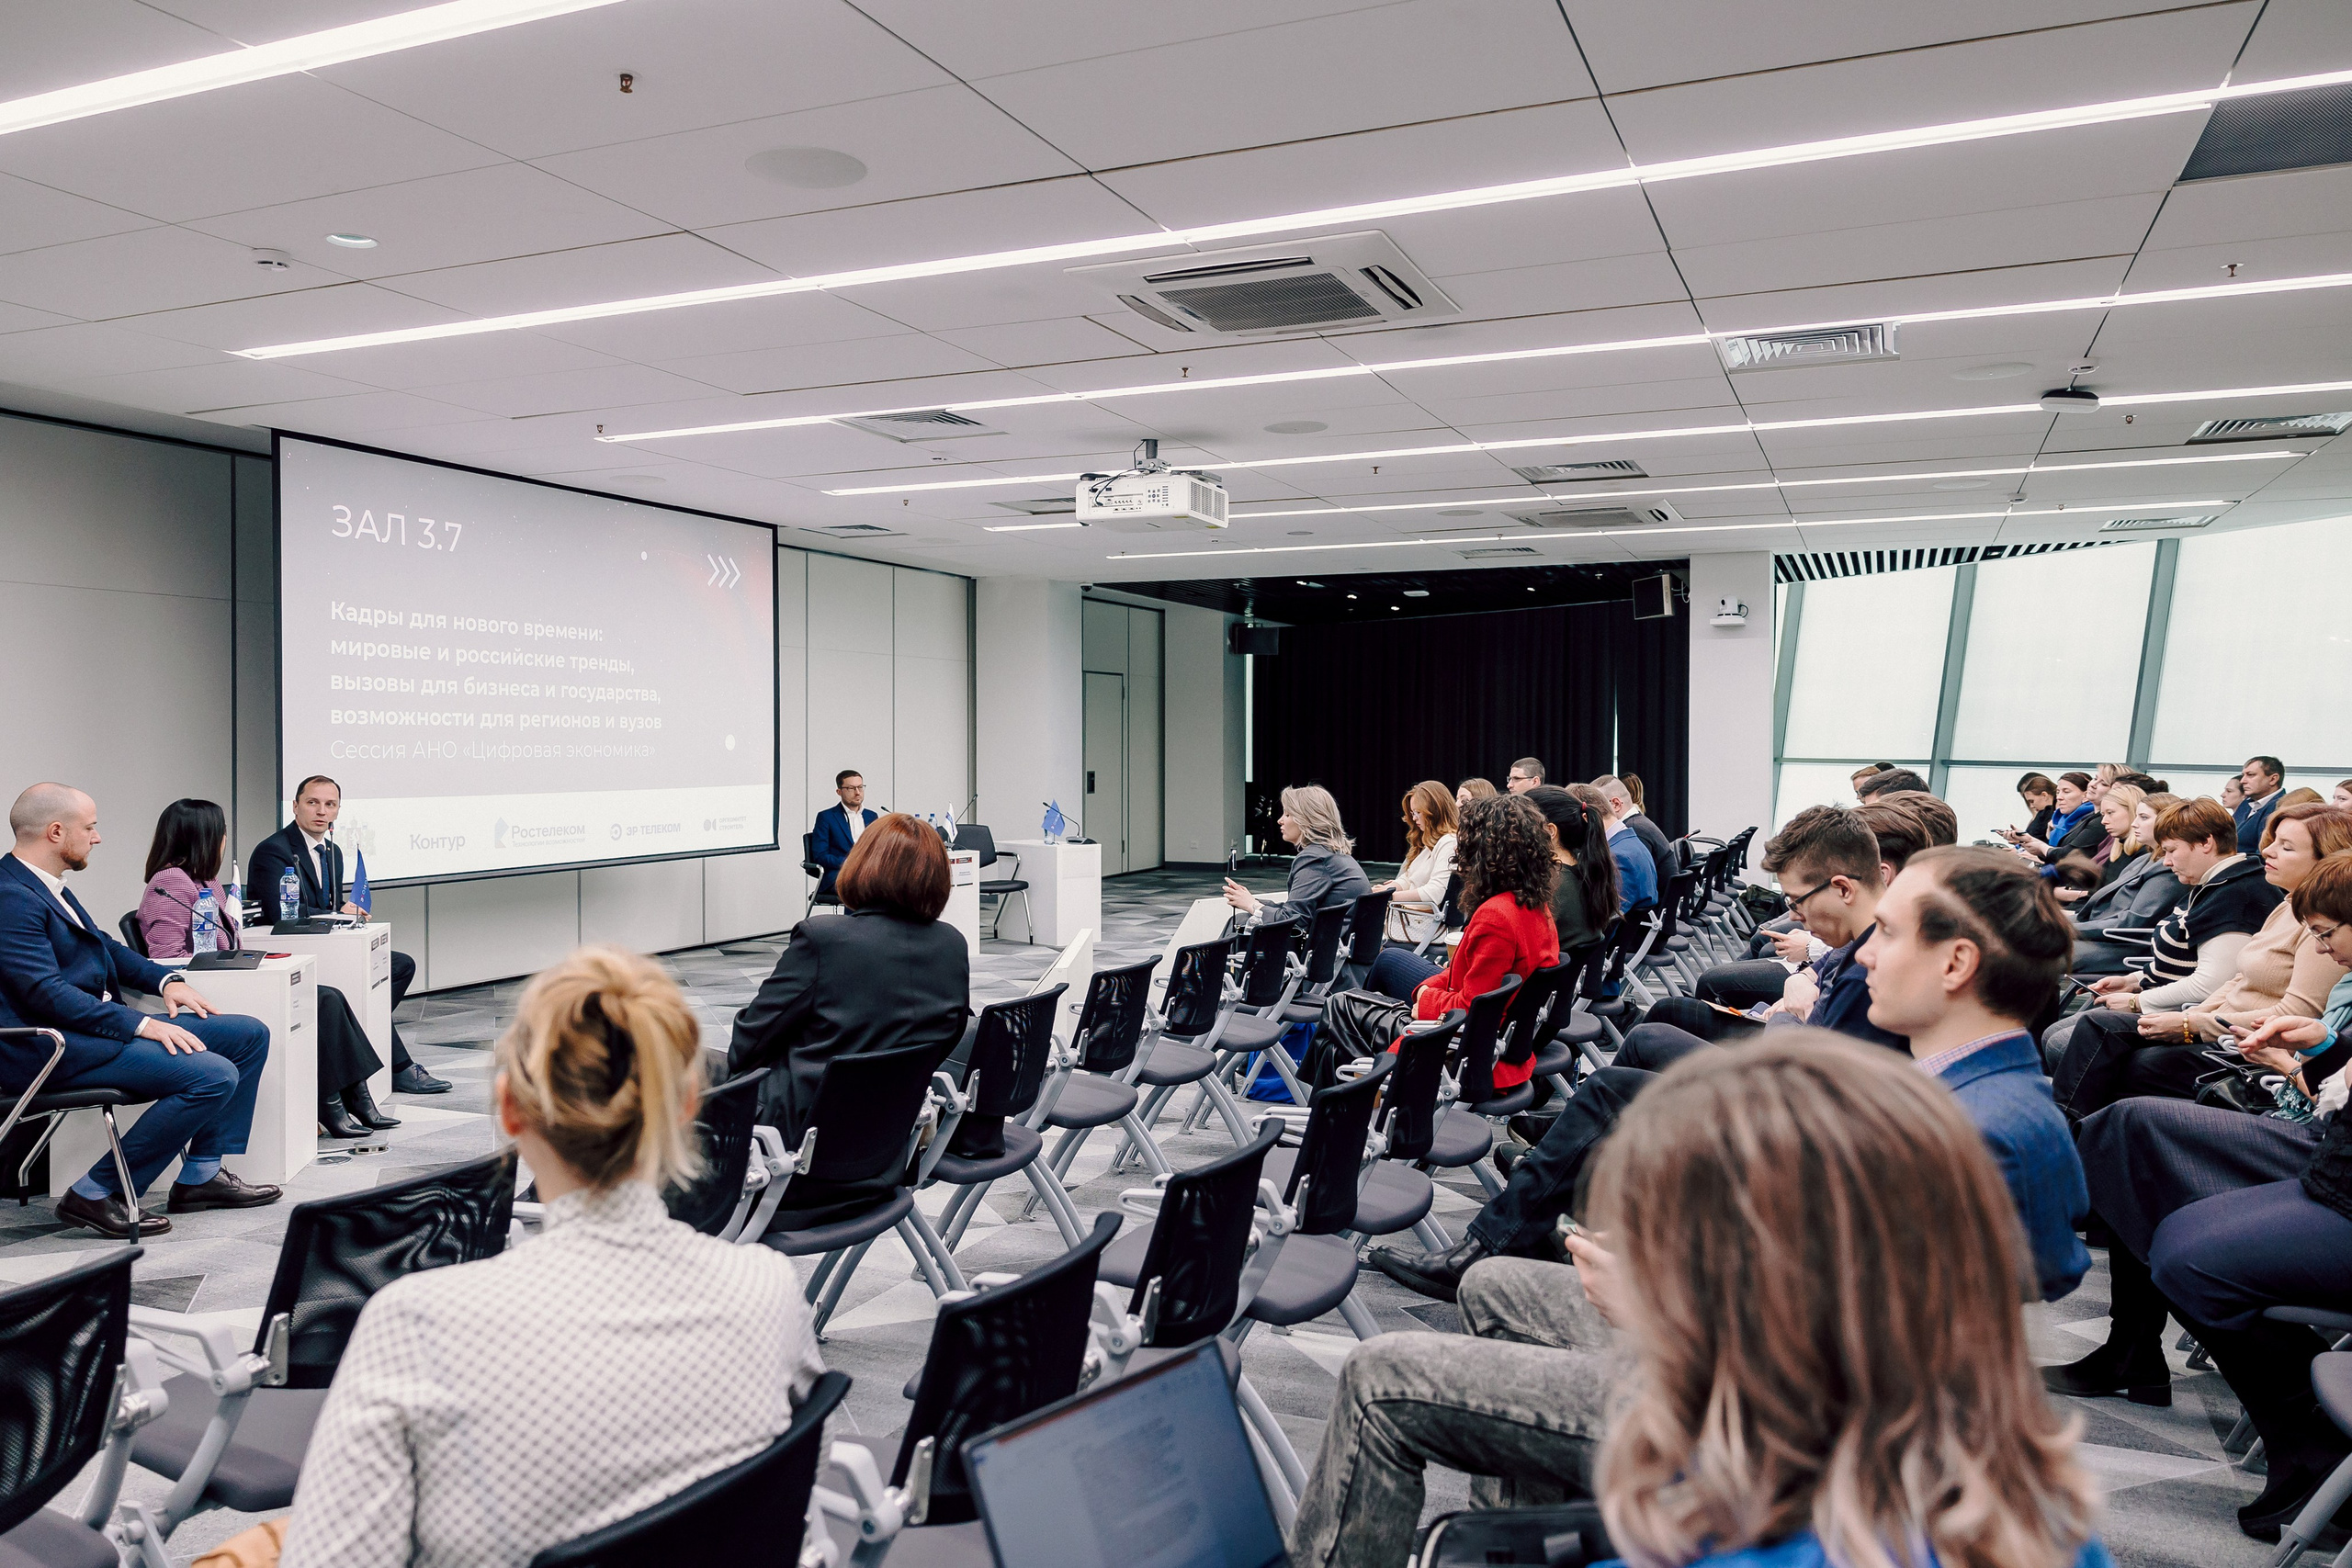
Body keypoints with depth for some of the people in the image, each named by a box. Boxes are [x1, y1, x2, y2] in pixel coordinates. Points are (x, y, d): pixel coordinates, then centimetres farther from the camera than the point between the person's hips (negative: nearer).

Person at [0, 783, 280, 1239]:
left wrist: (166, 979, 9)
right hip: (51, 1050, -11)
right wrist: (141, 1024, -24)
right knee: (214, 1076, -25)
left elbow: (103, 945, 25)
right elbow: (47, 993, -24)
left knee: (249, 1035, 6)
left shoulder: (47, 886, 15)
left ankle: (202, 1173, 7)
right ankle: (96, 1195, -12)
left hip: (99, 1022, 11)